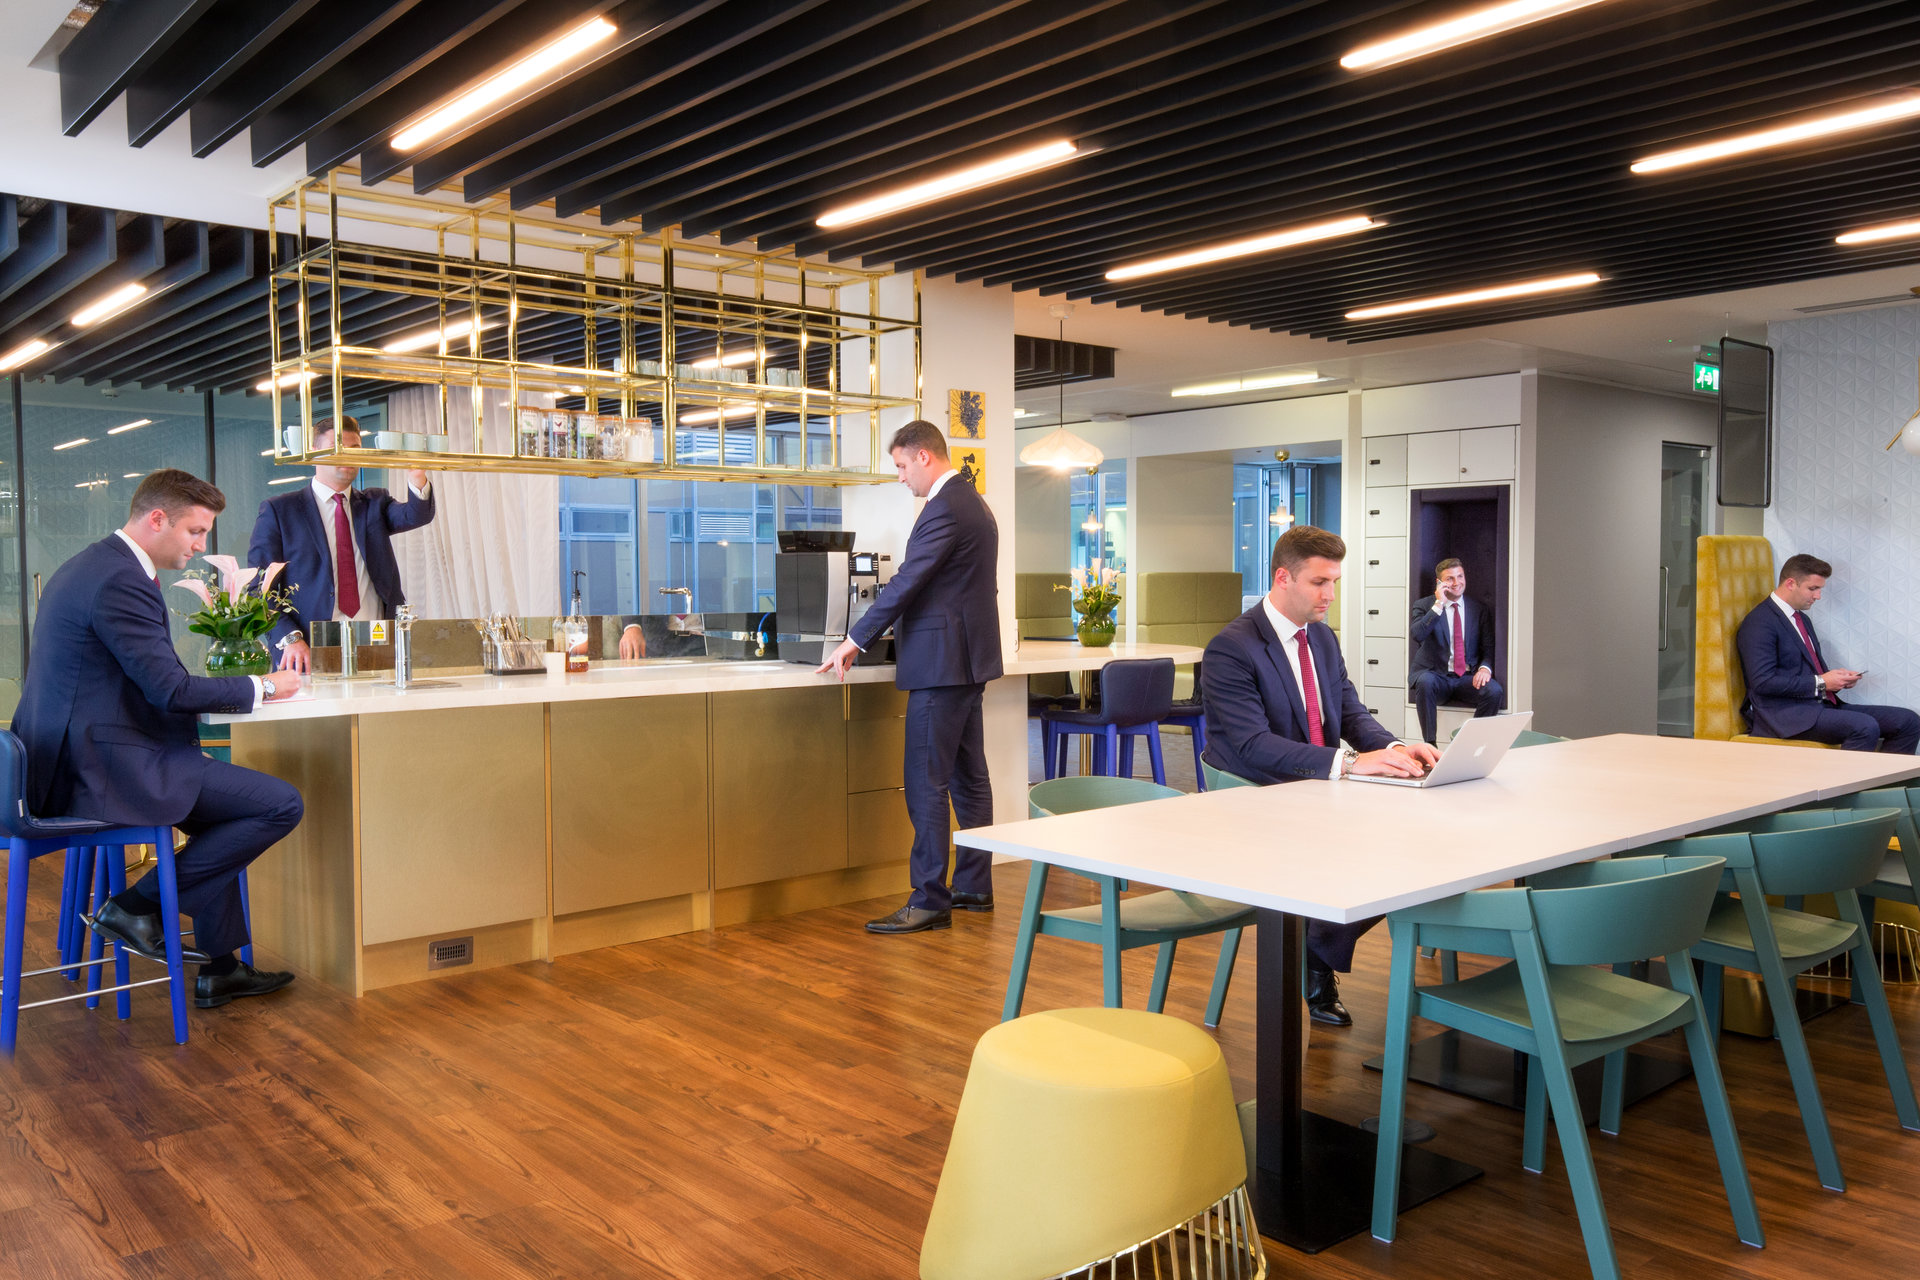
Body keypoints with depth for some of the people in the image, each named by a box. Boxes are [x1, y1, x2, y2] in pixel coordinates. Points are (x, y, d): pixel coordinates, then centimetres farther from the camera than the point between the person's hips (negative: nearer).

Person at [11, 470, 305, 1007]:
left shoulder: (88, 566, 18)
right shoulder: (121, 581, -16)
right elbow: (172, 691, -20)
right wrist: (262, 687, -6)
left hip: (69, 757, 12)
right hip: (100, 767, -12)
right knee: (281, 803, -16)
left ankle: (220, 968, 25)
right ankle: (136, 905, -3)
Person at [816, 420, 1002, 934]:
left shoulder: (945, 509, -16)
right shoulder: (972, 502, 17)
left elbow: (907, 582, -19)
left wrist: (855, 642, -14)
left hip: (942, 660, -11)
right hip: (968, 658, 11)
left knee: (926, 784, -7)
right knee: (969, 777, 14)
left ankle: (930, 901, -3)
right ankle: (974, 887, 22)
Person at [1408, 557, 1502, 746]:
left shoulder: (1478, 609, 13)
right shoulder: (1425, 605, 5)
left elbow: (1489, 647, 10)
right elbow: (1415, 635, -14)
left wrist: (1485, 668, -11)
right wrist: (1439, 605, -16)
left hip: (1469, 677, 2)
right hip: (1435, 675, -2)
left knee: (1494, 690, -29)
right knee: (1425, 682, -37)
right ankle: (1430, 745, -28)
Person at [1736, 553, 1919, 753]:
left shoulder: (1802, 619, 22)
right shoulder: (1760, 624, -10)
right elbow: (1763, 682, -20)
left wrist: (1837, 677, 8)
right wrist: (1820, 683, -15)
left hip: (1821, 705, 10)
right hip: (1784, 714, -10)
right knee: (1865, 727, -30)